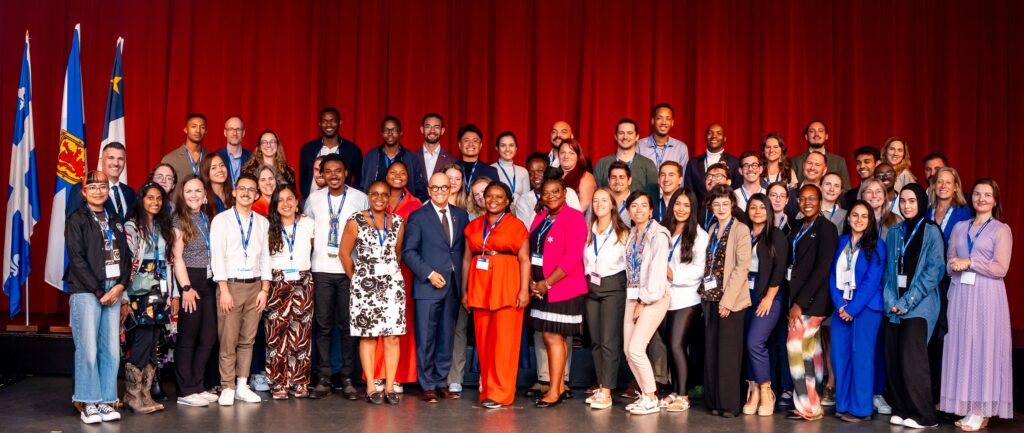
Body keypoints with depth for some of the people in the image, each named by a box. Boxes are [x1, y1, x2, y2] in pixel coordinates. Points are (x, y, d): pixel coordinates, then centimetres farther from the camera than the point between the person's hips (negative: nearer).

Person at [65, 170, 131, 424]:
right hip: (86, 292, -5)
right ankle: (89, 404, 4)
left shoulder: (115, 221, 18)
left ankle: (106, 401, 10)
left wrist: (120, 286, -2)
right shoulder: (77, 219, 2)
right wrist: (98, 291, -10)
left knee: (111, 350, 2)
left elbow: (126, 256, 14)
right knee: (88, 349, -6)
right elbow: (77, 259, -6)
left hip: (114, 291, 5)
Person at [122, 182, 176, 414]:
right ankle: (132, 395, 2)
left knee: (153, 345, 5)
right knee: (142, 343, -9)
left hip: (160, 294, 6)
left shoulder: (163, 228, 17)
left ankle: (145, 393, 11)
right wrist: (124, 297, -14)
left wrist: (174, 294, 13)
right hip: (139, 293, -6)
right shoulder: (132, 227, -2)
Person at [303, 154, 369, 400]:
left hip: (350, 270, -1)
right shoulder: (314, 199, 8)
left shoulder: (360, 198, 3)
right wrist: (305, 265, 7)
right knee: (323, 325, 3)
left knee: (348, 325, 1)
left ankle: (347, 379, 7)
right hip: (321, 269, 2)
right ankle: (324, 379, 9)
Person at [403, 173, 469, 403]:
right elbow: (408, 251, -3)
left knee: (447, 338, 9)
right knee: (426, 339, 0)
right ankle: (428, 386, 9)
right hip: (428, 286, -4)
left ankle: (442, 383, 18)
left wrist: (462, 282, 1)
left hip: (453, 287, 4)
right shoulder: (417, 217, 1)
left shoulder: (461, 215, 12)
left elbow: (464, 249, 11)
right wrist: (429, 274, -12)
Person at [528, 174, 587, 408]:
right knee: (555, 338, 11)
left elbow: (572, 258, -17)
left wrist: (547, 283, -16)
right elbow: (531, 252, 14)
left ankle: (554, 392, 1)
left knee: (553, 337, -6)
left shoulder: (573, 217, -9)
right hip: (542, 289, 7)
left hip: (562, 289, -7)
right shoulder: (540, 218, 14)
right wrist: (532, 282, 0)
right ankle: (560, 387, 20)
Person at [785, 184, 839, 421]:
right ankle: (812, 404, 15)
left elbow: (823, 269, -15)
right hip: (800, 298, 7)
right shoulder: (798, 229, 14)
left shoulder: (826, 228, -8)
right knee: (809, 350, 9)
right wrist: (793, 301, 3)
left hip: (813, 299, -7)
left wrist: (800, 302, -17)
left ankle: (807, 407, -1)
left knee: (796, 346, -10)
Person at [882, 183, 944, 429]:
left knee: (911, 358, -9)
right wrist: (890, 300, -1)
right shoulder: (894, 233, 14)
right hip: (894, 305, 5)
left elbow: (934, 270, -8)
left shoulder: (931, 231, -2)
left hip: (919, 305, -5)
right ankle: (900, 409, 12)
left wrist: (906, 302, -11)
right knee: (893, 358, 2)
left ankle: (923, 414, 1)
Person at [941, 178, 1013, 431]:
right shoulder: (960, 227, 14)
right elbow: (949, 263, 14)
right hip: (960, 294, 4)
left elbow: (1000, 268, -7)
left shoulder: (1001, 230, 1)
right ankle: (964, 407, 9)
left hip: (986, 296, -4)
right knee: (961, 347, 3)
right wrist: (955, 266, -5)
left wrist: (969, 263, -11)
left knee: (984, 348, -3)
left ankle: (981, 411, 3)